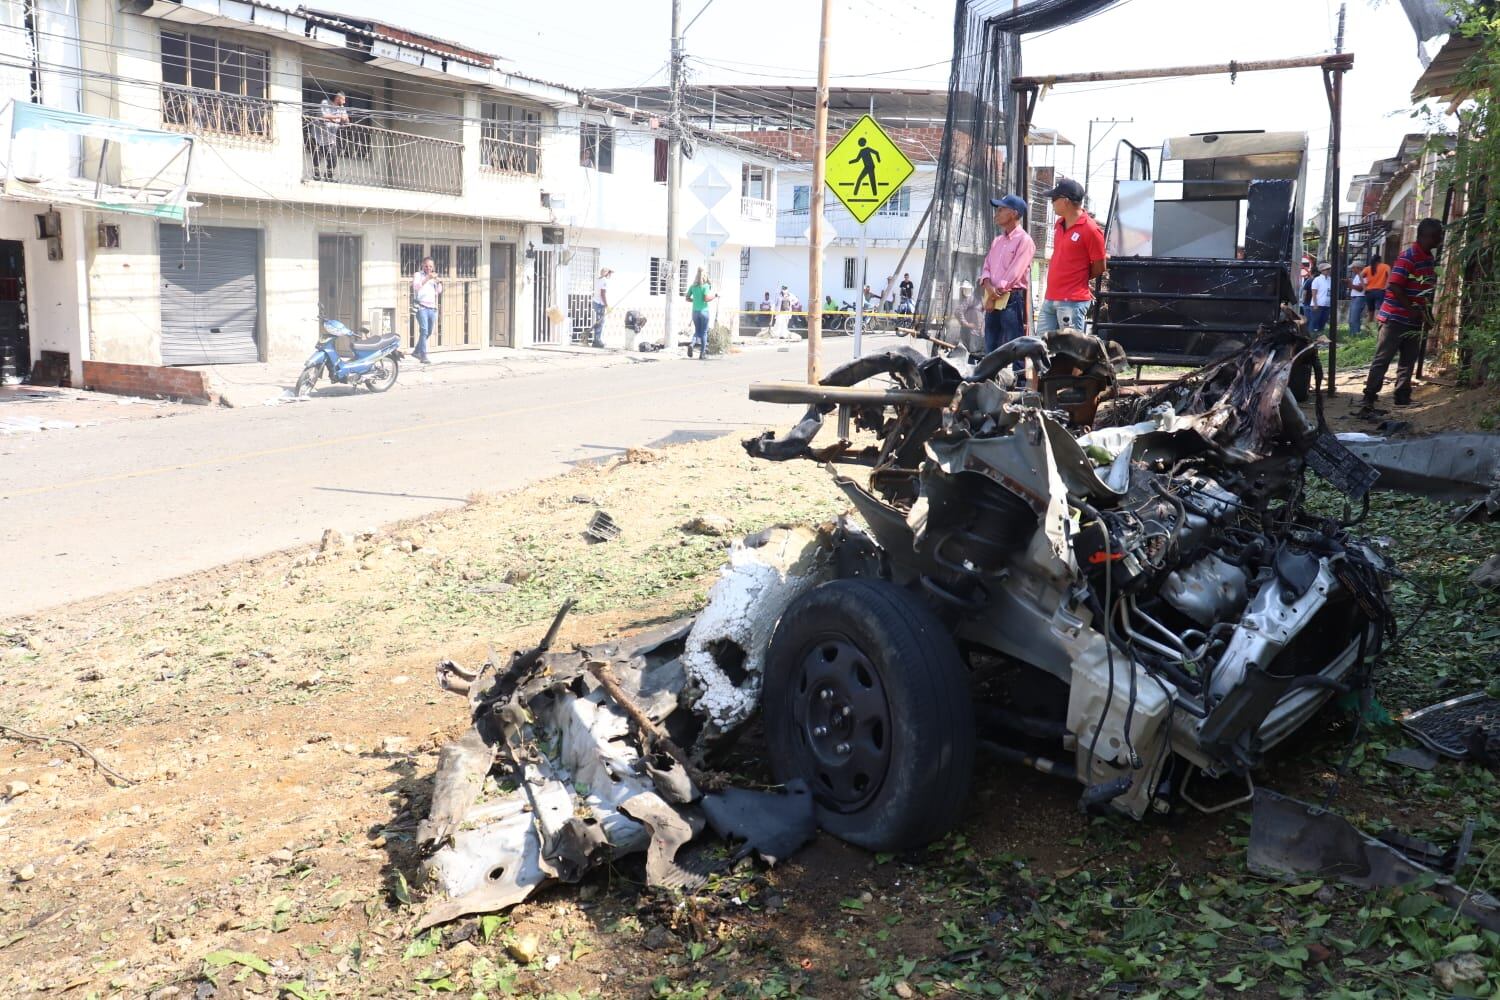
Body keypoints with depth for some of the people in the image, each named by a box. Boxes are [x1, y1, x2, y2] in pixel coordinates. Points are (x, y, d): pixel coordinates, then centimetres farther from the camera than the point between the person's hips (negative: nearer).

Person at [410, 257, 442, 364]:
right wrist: (427, 279, -27)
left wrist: (439, 283, -6)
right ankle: (423, 356, -20)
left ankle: (416, 352, 27)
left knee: (428, 332, 11)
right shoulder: (418, 275, 3)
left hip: (432, 308, 6)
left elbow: (439, 291, 14)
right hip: (421, 307, -6)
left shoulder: (434, 276, 20)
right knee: (424, 331, -17)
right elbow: (416, 286, -15)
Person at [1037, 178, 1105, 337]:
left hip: (1072, 302, -8)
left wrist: (1079, 278, 6)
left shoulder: (1090, 229, -13)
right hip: (1050, 299, 8)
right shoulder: (1060, 224, 12)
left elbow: (1100, 267, -8)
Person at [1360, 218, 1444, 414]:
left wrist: (1426, 311, 11)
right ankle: (1368, 399, -4)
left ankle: (1403, 397, 21)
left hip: (1414, 321, 9)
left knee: (1408, 361, 13)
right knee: (1382, 360, -6)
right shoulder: (1409, 256, -15)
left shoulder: (1430, 258, 12)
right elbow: (1394, 286, -22)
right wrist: (1413, 309, -21)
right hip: (1395, 318, -9)